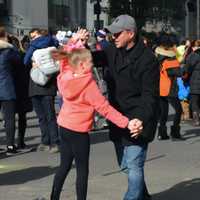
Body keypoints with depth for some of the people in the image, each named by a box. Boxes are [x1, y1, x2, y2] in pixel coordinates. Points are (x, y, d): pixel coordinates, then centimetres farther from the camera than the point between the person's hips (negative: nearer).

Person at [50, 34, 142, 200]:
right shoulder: (88, 83, -19)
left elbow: (66, 58, 19)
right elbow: (104, 108, -23)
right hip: (79, 131, -7)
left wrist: (73, 42, 15)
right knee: (82, 169, 2)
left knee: (65, 165, 18)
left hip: (64, 126, 7)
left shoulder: (64, 76, -3)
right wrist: (126, 123, -26)